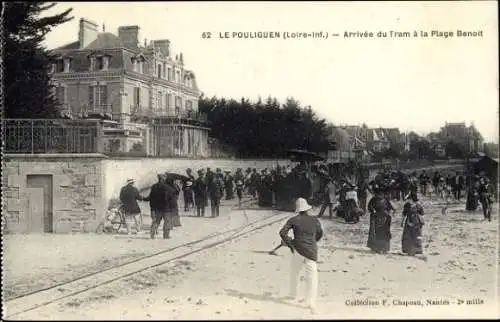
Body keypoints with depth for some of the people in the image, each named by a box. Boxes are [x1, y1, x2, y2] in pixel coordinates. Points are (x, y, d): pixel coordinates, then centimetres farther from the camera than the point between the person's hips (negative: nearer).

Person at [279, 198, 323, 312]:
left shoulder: (293, 220, 0)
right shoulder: (315, 220, 5)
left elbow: (282, 232, -9)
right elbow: (320, 234, 20)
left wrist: (290, 245, 0)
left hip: (298, 250, 1)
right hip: (311, 252, -1)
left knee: (295, 272, 23)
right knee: (312, 276, -2)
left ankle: (293, 294, 39)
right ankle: (311, 302, -15)